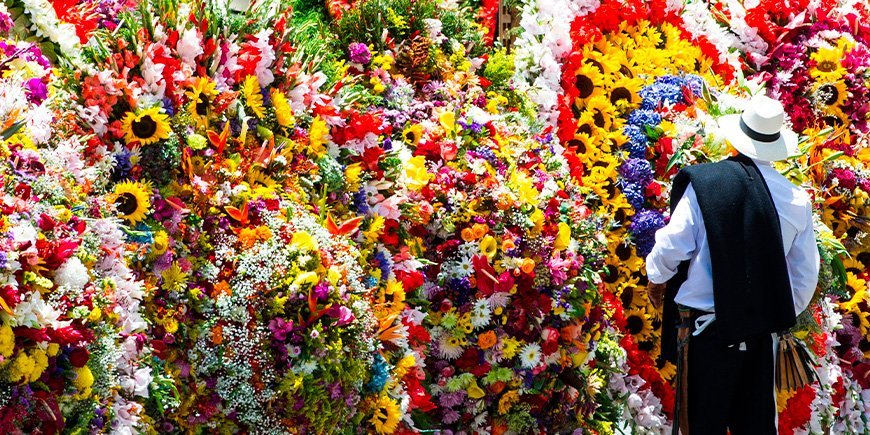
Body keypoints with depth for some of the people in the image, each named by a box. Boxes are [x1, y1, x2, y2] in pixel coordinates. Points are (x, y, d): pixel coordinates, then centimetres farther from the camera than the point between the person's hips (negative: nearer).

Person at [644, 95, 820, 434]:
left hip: (706, 328, -3)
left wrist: (656, 278, 13)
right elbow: (805, 274, 6)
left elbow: (672, 246, -8)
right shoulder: (796, 199, -1)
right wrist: (785, 316, 23)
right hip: (762, 328, 3)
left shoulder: (702, 183, -12)